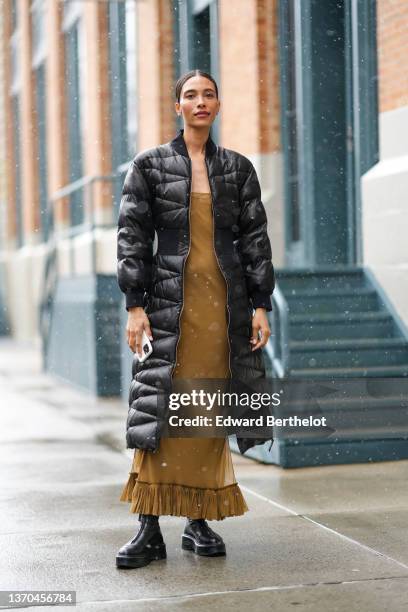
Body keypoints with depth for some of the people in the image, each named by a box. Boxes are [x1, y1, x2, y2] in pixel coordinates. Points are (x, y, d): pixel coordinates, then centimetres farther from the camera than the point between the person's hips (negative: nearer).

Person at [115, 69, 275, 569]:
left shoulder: (238, 168, 11)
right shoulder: (150, 165, 6)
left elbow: (255, 239, 9)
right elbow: (132, 237, 1)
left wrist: (260, 305, 1)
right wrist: (135, 305, -8)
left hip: (225, 303, 2)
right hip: (170, 301, -2)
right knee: (159, 406, -9)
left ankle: (200, 522, 12)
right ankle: (150, 530, -6)